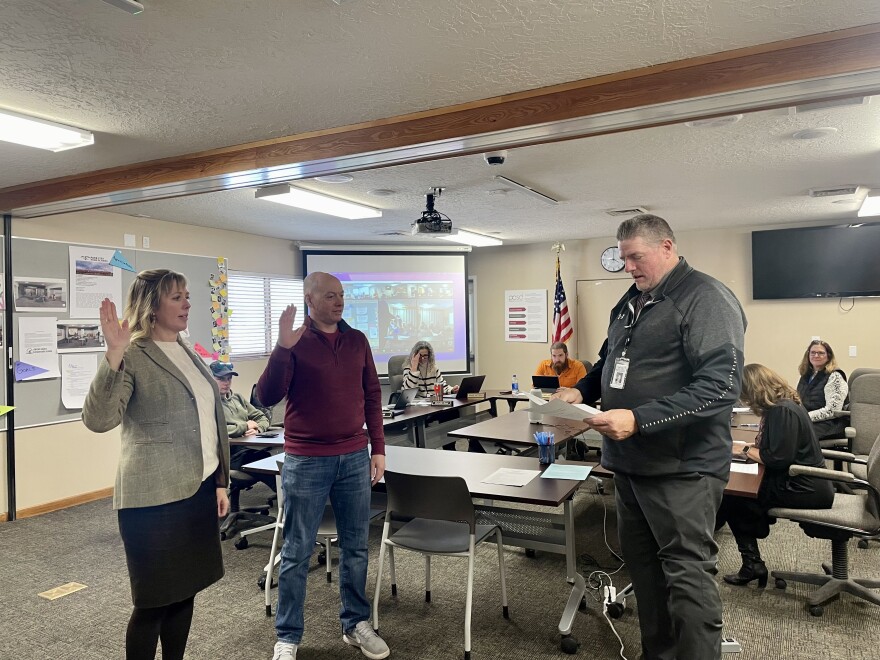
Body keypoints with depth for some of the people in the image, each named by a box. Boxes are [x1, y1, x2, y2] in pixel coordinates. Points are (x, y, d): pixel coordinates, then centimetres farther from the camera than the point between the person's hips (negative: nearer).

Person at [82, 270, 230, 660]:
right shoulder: (133, 357, -11)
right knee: (154, 601, 6)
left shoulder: (188, 354, 11)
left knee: (185, 591, 15)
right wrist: (114, 354, -33)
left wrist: (220, 482, 14)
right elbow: (98, 419, -24)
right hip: (155, 498, -7)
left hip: (198, 490, 7)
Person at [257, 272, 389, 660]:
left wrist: (378, 448, 7)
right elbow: (267, 397, -13)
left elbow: (372, 396, 11)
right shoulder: (294, 343, -5)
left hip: (355, 458, 4)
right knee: (296, 552, 7)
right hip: (306, 461, -3)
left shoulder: (357, 341, 7)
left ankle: (355, 624, 29)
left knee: (355, 546, 13)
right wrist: (283, 347, -23)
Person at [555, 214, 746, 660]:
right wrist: (582, 390, 8)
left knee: (687, 575, 1)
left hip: (682, 468, -8)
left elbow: (719, 387, -24)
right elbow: (610, 360, 27)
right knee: (641, 564, 17)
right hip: (629, 462, 9)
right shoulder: (630, 301, 13)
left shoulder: (707, 299, -14)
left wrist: (638, 419, -28)